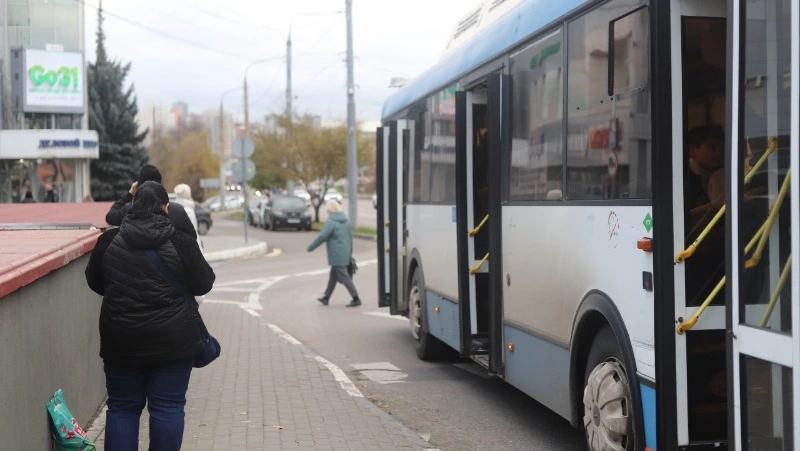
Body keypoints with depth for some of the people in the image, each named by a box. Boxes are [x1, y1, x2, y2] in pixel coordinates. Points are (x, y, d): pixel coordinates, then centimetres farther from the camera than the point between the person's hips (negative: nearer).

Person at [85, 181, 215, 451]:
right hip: (173, 338, -2)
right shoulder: (180, 242, -9)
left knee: (122, 407, 12)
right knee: (168, 407, 5)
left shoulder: (109, 241, -1)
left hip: (121, 339, 2)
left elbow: (94, 282, 11)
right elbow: (203, 284, 0)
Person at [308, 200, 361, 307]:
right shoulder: (345, 220, 10)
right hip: (345, 253, 9)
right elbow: (350, 236, 14)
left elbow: (322, 236, -17)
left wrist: (311, 247, -4)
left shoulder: (331, 222, -15)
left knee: (343, 277, -6)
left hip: (336, 254, -9)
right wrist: (350, 253, 21)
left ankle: (356, 299, -8)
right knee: (333, 275, 17)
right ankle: (326, 298, 26)